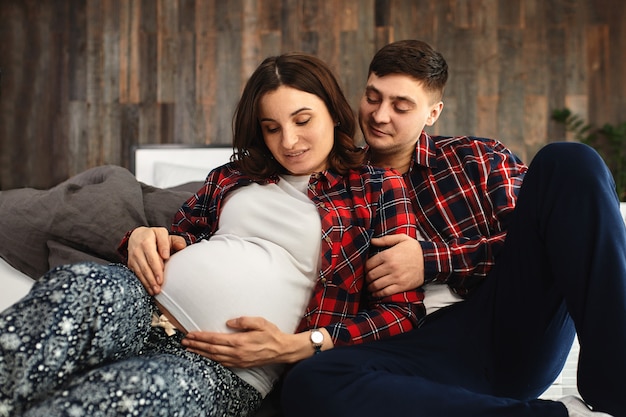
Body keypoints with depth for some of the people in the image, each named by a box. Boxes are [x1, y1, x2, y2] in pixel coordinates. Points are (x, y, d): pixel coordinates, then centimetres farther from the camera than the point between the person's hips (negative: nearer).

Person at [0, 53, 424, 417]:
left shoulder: (378, 188, 10)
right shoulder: (234, 176, 23)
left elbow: (402, 310, 3)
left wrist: (292, 346, -11)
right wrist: (142, 237, 1)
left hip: (230, 370, -3)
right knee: (78, 286, -32)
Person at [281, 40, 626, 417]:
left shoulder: (478, 159, 16)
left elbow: (535, 241, 3)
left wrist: (434, 261, -5)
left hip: (515, 328, 1)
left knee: (569, 162, -13)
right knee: (309, 384, -34)